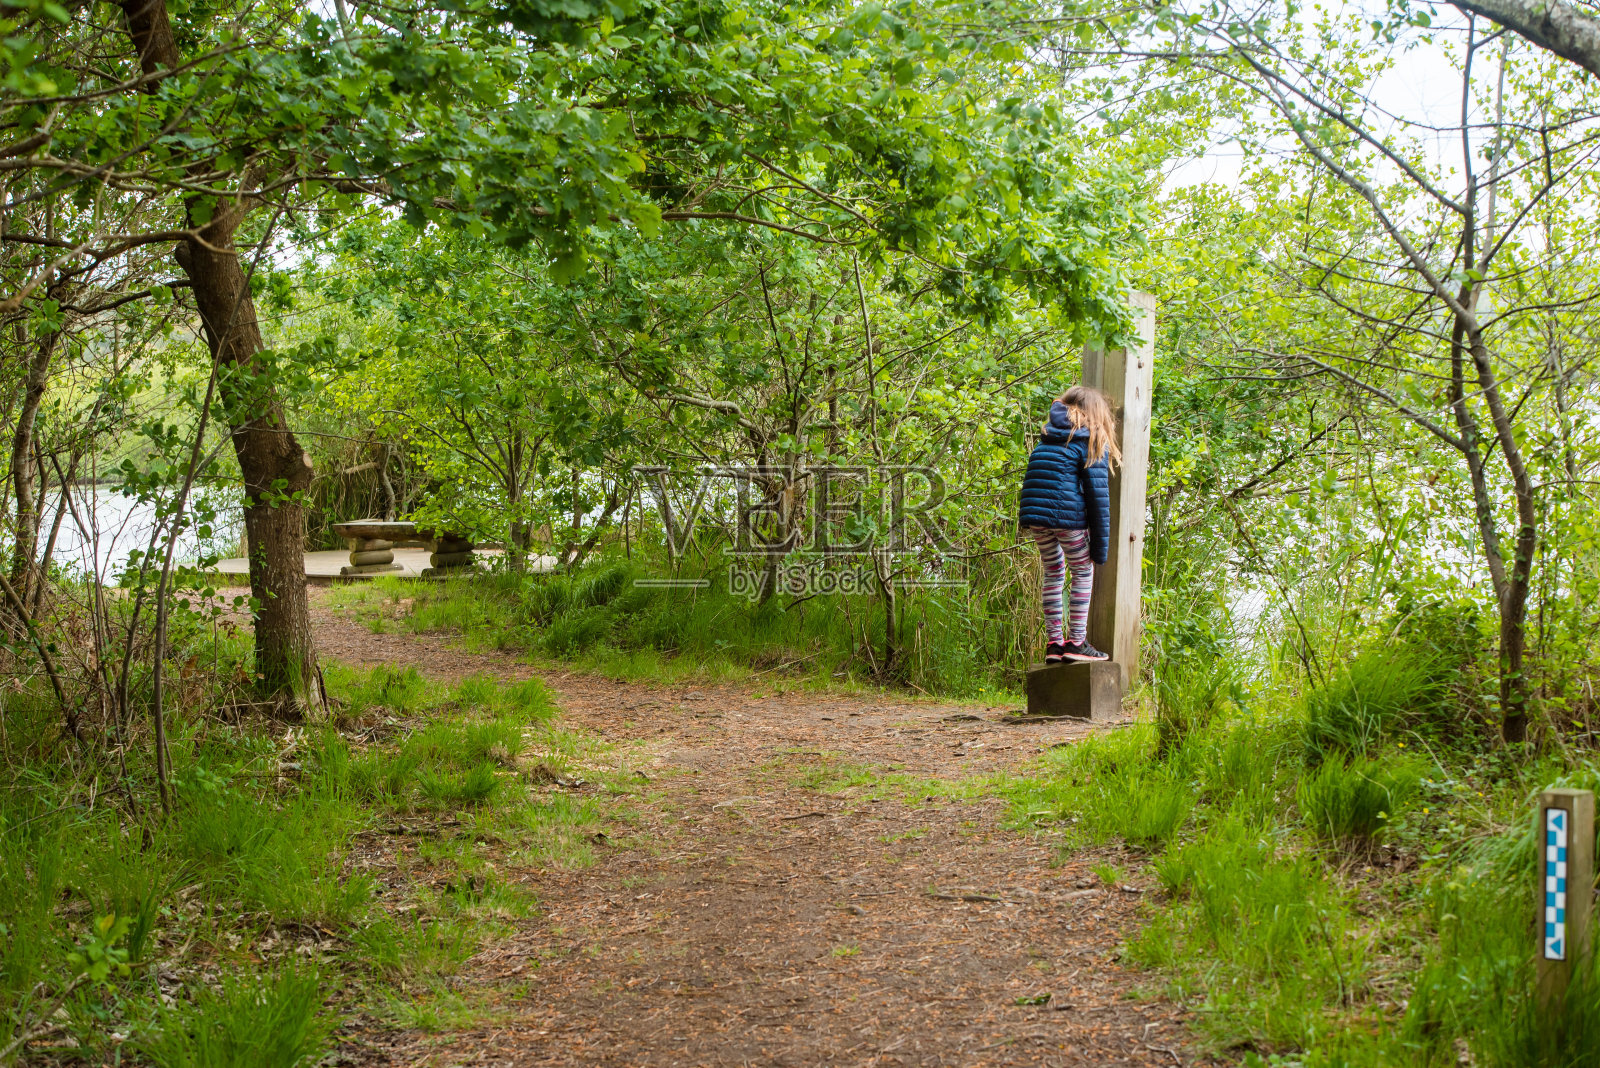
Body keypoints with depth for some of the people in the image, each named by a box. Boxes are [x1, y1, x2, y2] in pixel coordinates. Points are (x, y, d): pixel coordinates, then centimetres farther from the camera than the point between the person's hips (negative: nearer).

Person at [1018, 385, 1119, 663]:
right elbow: (1097, 494, -2)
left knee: (1053, 573, 17)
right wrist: (1101, 543, 1)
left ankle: (1054, 641, 17)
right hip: (1067, 515, -6)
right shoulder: (1091, 441, 2)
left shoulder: (1046, 438, 20)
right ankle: (1076, 642, 6)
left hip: (1033, 515, 6)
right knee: (1083, 572, 9)